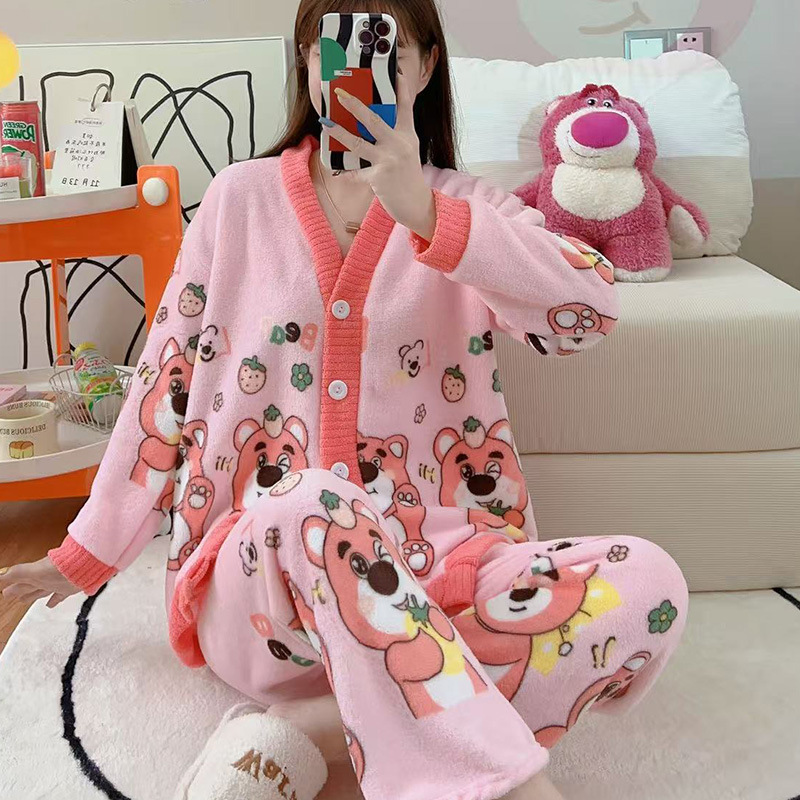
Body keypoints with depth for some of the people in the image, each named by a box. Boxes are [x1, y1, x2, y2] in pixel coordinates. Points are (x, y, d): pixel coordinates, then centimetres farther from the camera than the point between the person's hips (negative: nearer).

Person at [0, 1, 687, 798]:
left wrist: (427, 213, -25)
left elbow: (590, 310, -13)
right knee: (317, 502, -37)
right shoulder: (241, 196, 7)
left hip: (429, 565, 2)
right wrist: (89, 552, 15)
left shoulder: (463, 207, 7)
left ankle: (320, 723, -23)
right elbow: (167, 382, 11)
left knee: (648, 586, -25)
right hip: (256, 571, -1)